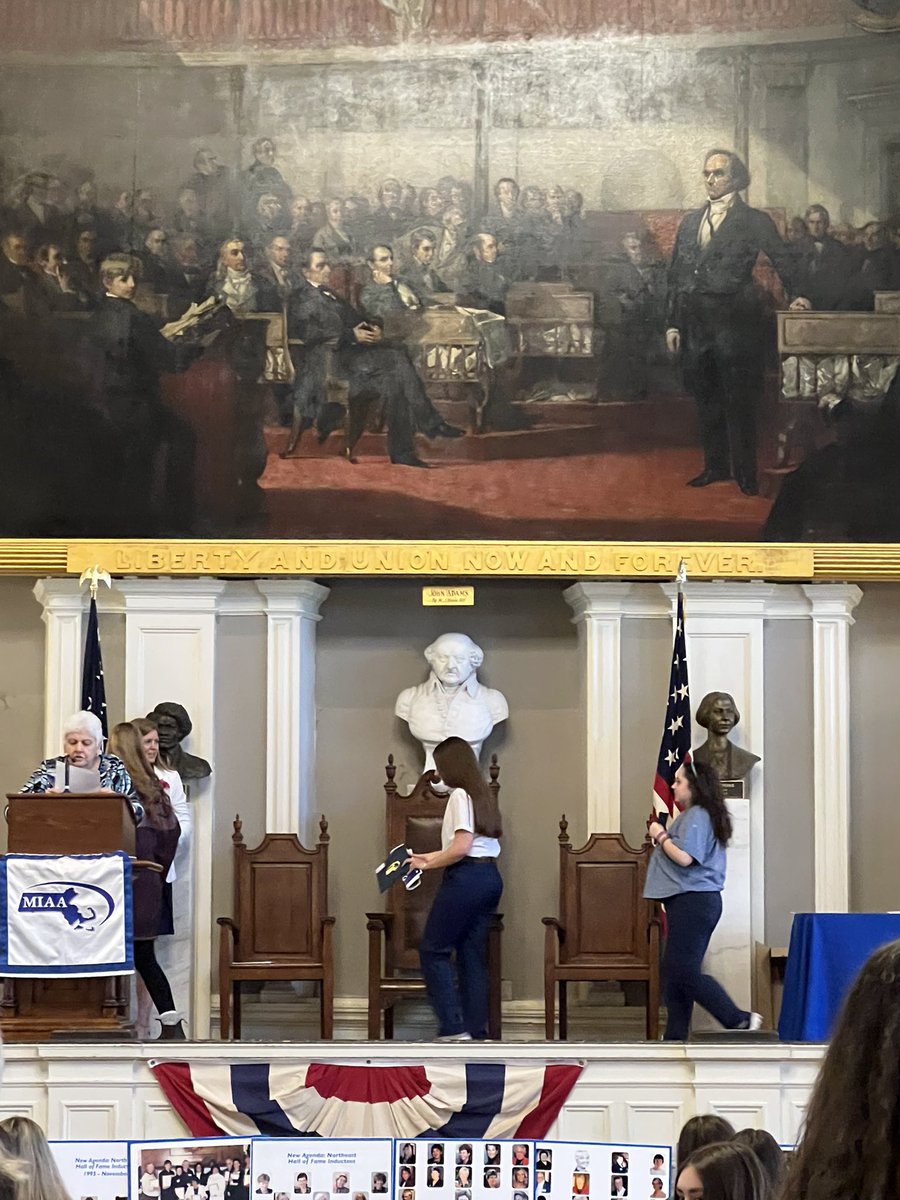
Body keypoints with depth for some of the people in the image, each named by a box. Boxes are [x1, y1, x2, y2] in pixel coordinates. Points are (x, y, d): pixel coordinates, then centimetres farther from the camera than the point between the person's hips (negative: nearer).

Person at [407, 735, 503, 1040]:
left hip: (466, 878, -9)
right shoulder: (482, 794, 17)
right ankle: (476, 1030, 4)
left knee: (433, 950, -2)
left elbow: (461, 848, -16)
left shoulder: (460, 795, -9)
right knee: (472, 954, 8)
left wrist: (429, 864, -5)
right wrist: (430, 857, 20)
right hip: (490, 877, 9)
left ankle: (454, 1028, -10)